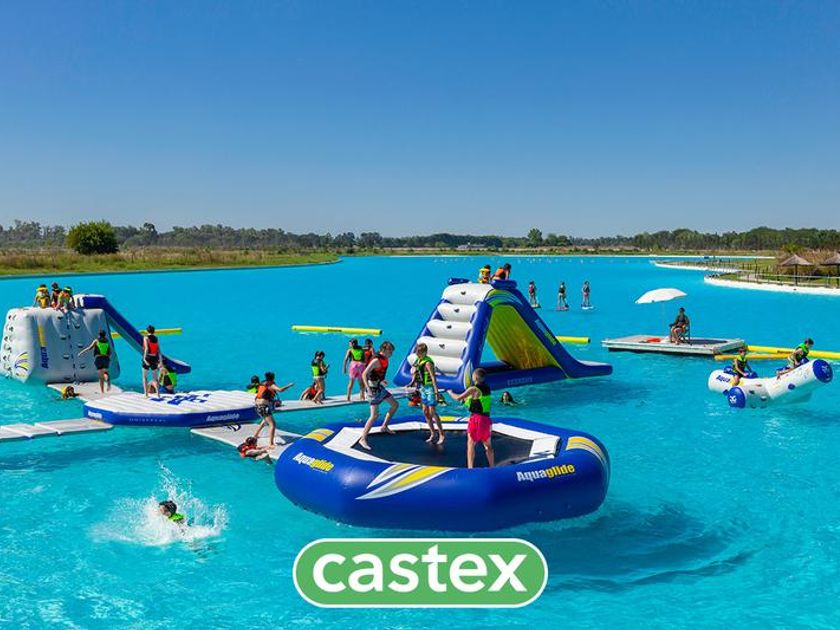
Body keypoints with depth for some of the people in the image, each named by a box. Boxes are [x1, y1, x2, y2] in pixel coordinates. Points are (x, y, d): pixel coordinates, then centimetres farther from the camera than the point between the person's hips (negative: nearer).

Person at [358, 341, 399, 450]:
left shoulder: (384, 359, 5)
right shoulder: (376, 360, -24)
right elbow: (364, 374, -27)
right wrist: (368, 389, -35)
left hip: (379, 387, 10)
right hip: (374, 389, -10)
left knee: (395, 404, 18)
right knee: (374, 415, -14)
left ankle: (384, 427, 29)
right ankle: (363, 439, -9)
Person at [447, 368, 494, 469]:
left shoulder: (473, 389, -13)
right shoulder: (487, 389, 8)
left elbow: (458, 398, -14)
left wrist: (450, 393, 5)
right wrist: (466, 399, 22)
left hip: (476, 418, -7)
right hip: (486, 418, 7)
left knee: (471, 444, 0)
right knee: (488, 444, 18)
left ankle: (470, 468, -7)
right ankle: (491, 467, 24)